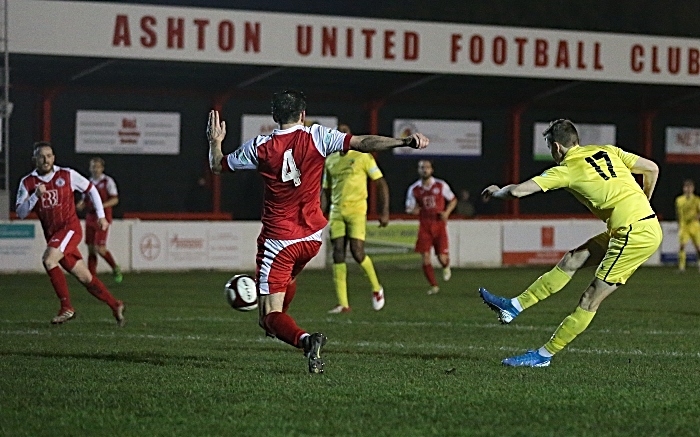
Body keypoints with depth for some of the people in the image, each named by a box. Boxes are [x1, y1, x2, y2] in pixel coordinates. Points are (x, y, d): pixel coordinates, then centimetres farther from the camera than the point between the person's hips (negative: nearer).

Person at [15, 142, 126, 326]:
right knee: (84, 277, 3)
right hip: (51, 234, 4)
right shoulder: (27, 182, 3)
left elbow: (91, 189, 12)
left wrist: (101, 216, 10)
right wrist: (35, 196, -19)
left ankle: (66, 307, -20)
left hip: (70, 227, -4)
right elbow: (20, 213, -4)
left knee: (48, 260, -28)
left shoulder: (67, 175, -2)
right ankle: (115, 306, 19)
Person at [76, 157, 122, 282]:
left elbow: (115, 199, -7)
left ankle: (115, 268, 10)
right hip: (90, 218, 5)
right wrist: (81, 204, -3)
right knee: (91, 248, 1)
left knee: (100, 248, -12)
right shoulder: (88, 182, 13)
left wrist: (102, 205, -22)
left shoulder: (108, 181, -2)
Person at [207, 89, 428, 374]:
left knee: (272, 314, -8)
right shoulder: (317, 137, -7)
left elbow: (217, 166, 5)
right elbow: (364, 143, -16)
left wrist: (215, 141, 21)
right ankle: (272, 325, 55)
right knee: (287, 278, 37)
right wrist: (406, 142, -18)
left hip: (277, 239, -4)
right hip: (312, 236, 4)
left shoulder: (260, 147, -7)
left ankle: (305, 339, -35)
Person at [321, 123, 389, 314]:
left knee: (357, 253, -14)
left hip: (356, 210, -5)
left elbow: (381, 184, 0)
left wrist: (385, 212, -7)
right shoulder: (330, 161, 15)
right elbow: (325, 191, 21)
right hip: (336, 212, 5)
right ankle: (343, 303, -4)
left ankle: (376, 288, 13)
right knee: (338, 254, -5)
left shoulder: (362, 157, 0)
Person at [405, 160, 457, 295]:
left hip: (439, 224, -1)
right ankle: (434, 286, 7)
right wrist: (413, 210, -16)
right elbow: (409, 208, 9)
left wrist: (447, 212, -7)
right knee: (425, 257, -8)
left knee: (442, 257, -8)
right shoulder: (414, 189, 1)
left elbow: (453, 200, 11)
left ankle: (446, 267, 31)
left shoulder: (441, 185, -1)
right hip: (424, 226, 1)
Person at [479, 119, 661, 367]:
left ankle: (544, 355, 2)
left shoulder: (567, 169, -5)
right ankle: (513, 307, 19)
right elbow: (652, 169, 15)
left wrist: (497, 192, 13)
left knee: (591, 299, -2)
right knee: (572, 261, 13)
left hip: (635, 233, -8)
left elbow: (517, 191, -9)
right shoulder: (607, 151, 15)